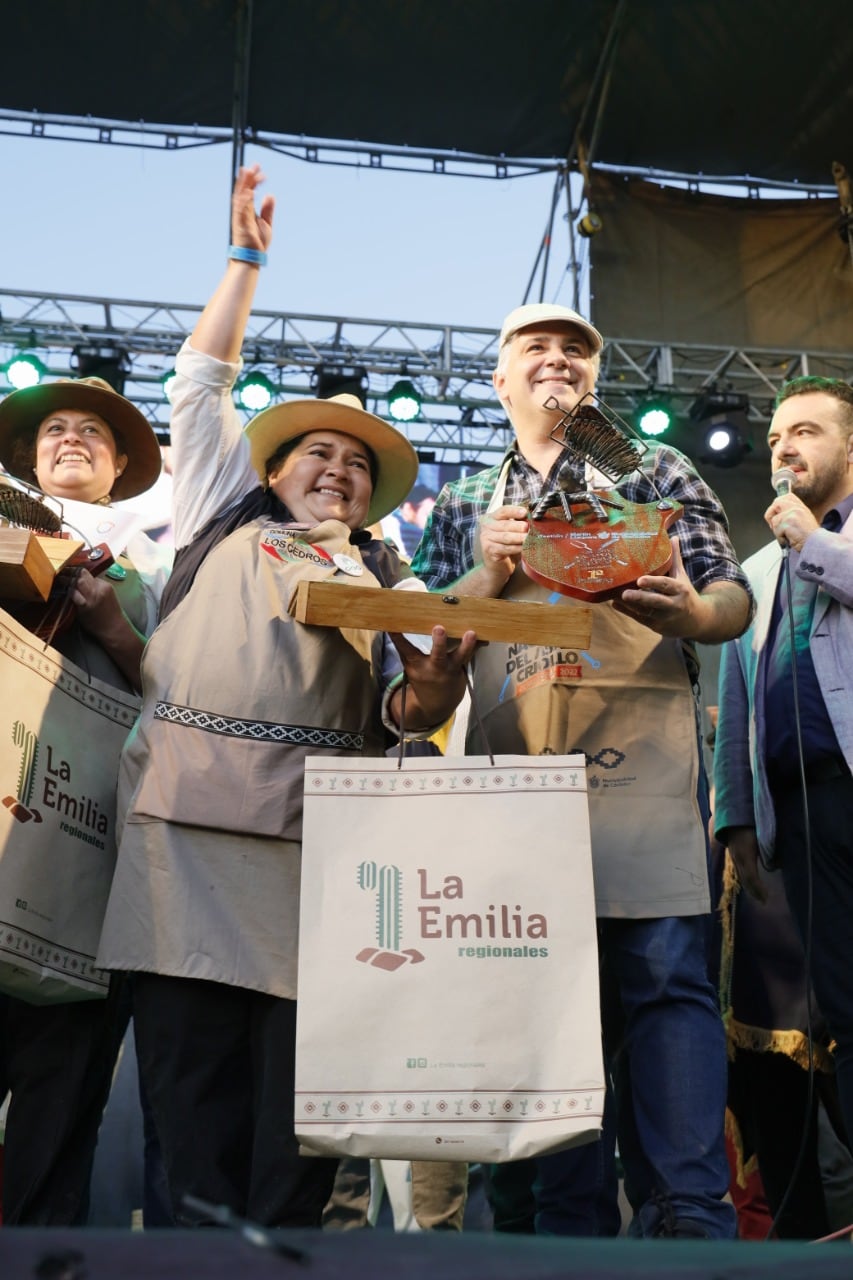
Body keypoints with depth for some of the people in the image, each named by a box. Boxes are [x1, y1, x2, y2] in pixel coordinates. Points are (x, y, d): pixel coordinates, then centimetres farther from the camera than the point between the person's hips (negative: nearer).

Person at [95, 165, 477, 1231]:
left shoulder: (383, 577, 25)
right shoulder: (222, 515, 24)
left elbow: (396, 703, 15)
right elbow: (202, 384, 26)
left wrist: (422, 699, -9)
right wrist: (246, 259, 31)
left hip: (320, 821, 1)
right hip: (191, 803, 0)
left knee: (299, 1079, -3)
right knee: (191, 1052, -6)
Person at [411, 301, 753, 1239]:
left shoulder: (655, 471, 16)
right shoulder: (462, 507, 22)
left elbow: (734, 598, 7)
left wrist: (692, 611, -17)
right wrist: (490, 572, -5)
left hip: (642, 761, -2)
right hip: (511, 767, 3)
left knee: (666, 974, -9)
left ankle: (687, 1213, -4)